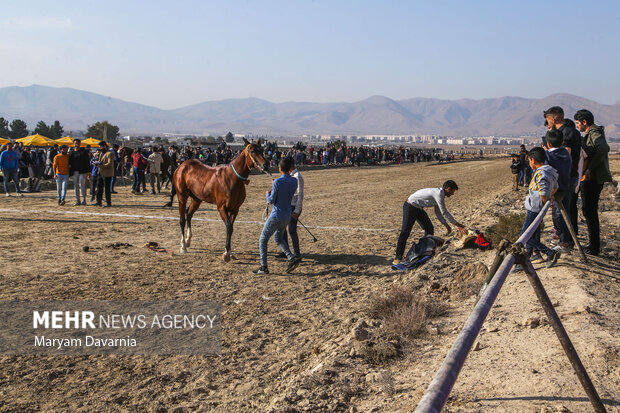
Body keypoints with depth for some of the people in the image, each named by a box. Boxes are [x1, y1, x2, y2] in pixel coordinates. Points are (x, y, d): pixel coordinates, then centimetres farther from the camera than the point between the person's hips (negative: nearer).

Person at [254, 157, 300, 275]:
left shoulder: (277, 182, -18)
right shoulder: (294, 181, 2)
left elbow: (271, 200, -15)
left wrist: (267, 194, 6)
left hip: (276, 216, -7)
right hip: (287, 217, 7)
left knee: (263, 239, 6)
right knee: (277, 238, 24)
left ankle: (264, 267, 3)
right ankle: (292, 259, 8)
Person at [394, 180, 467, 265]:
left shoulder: (440, 194, 7)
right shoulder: (438, 194, -24)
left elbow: (438, 212, 14)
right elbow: (444, 213, -20)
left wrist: (446, 225, 7)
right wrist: (457, 225, -11)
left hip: (419, 208, 11)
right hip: (410, 207, -11)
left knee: (429, 229, 12)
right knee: (405, 231, -15)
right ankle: (398, 258, -17)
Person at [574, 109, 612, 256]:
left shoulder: (594, 132, -13)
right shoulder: (590, 134, 19)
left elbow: (603, 149, -31)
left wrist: (590, 169, -27)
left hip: (593, 178, -10)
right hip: (590, 178, 10)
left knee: (590, 210, -8)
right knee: (588, 209, 15)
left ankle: (595, 246, -4)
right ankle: (593, 243, 22)